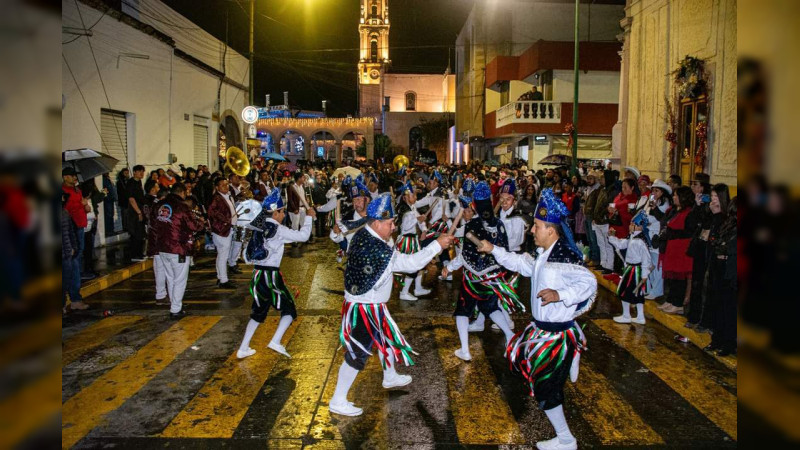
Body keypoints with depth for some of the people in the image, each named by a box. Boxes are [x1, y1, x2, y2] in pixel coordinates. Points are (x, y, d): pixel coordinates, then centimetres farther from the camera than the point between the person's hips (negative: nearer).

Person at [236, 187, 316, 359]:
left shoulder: (260, 227, 8)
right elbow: (303, 236, -13)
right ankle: (275, 341, -14)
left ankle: (243, 349, 20)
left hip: (257, 274, 7)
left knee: (258, 312, 20)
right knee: (289, 310, 5)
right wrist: (309, 217, -3)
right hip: (271, 275, -7)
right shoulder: (277, 229, -13)